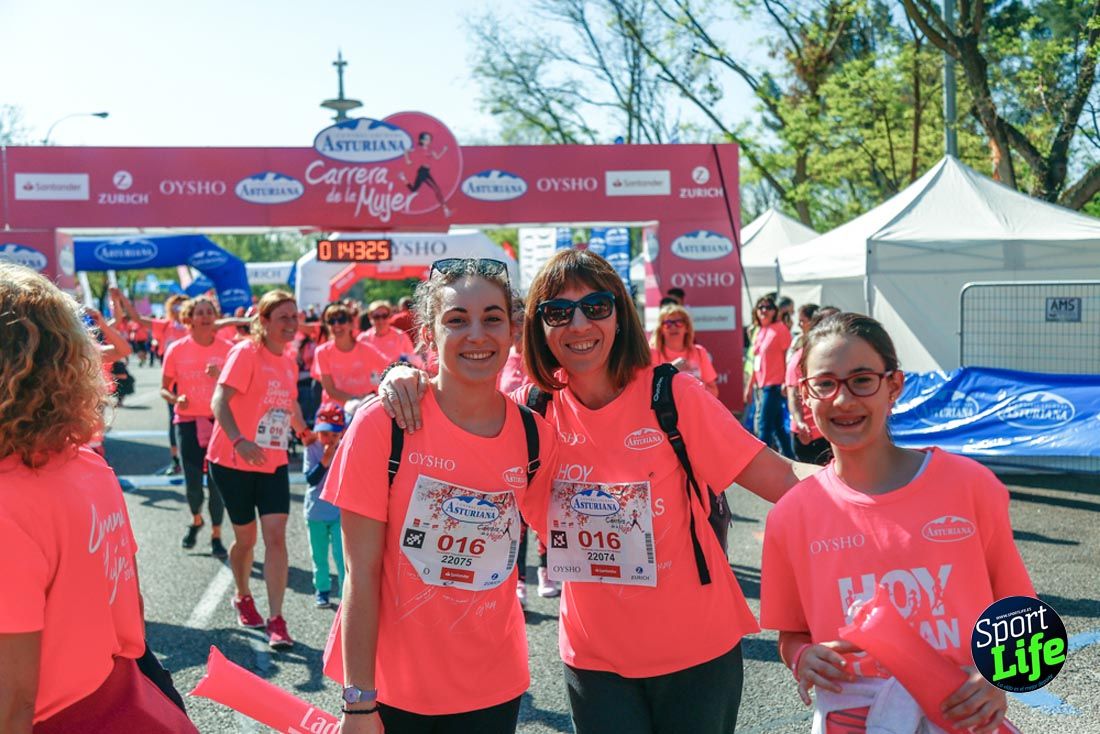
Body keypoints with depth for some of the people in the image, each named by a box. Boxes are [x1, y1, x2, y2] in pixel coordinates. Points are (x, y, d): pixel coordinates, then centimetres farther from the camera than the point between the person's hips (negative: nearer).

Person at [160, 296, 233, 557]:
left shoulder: (227, 349, -1)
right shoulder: (176, 350, -1)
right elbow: (164, 388, 6)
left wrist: (220, 376, -18)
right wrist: (175, 399, -15)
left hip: (218, 420, 0)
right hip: (188, 421, 0)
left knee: (217, 480, -3)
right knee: (192, 482, -1)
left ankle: (216, 536, 13)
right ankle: (196, 521, 32)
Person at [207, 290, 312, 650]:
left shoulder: (289, 361, 8)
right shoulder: (246, 353, -12)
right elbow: (219, 401, -22)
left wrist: (306, 434, 27)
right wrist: (239, 441, -36)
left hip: (273, 463, 4)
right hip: (234, 462, -4)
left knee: (275, 536, -8)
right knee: (246, 537, 8)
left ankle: (276, 620, -6)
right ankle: (243, 599, 36)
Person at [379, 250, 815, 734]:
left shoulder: (672, 395, -13)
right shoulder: (536, 409, -4)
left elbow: (780, 479, -14)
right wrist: (404, 381, -15)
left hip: (698, 651, -2)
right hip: (595, 657, 2)